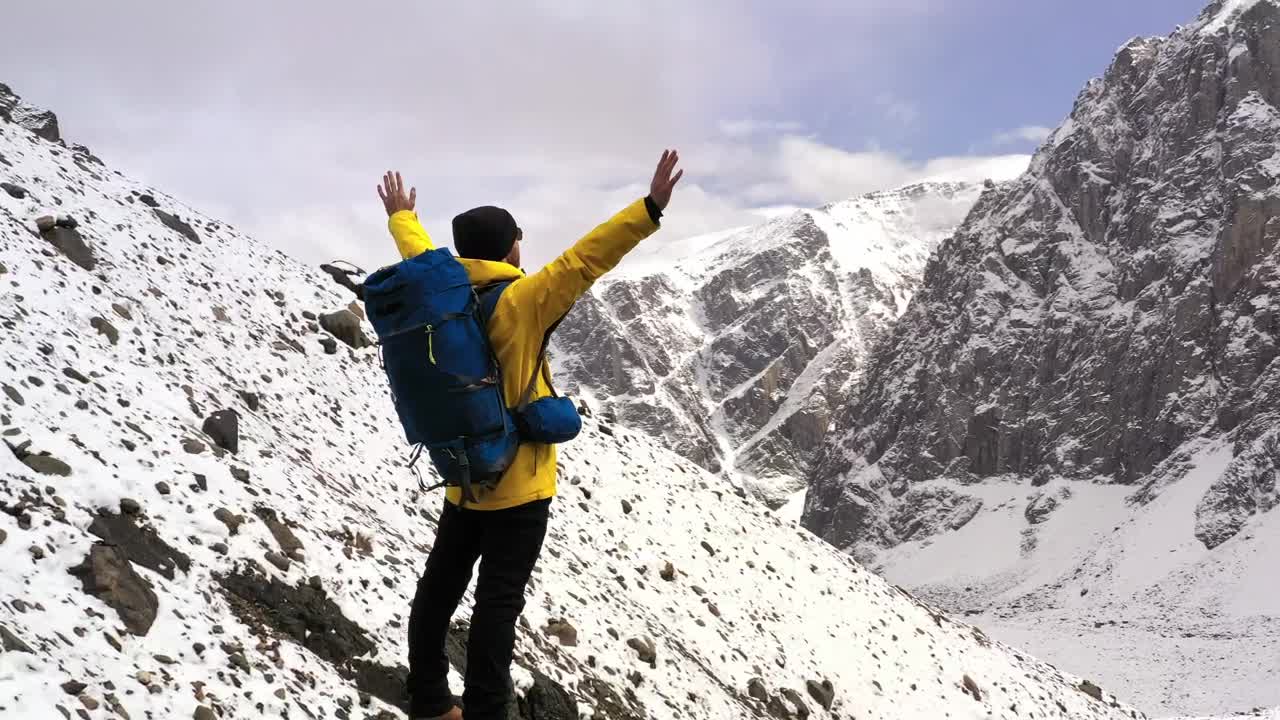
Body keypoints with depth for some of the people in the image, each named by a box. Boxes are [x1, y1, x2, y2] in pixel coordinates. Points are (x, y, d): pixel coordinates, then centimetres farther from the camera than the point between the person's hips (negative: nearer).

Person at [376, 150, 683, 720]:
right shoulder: (518, 304, -18)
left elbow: (420, 255, 19)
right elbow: (582, 262, -25)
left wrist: (402, 217, 39)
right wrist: (650, 208, -28)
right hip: (517, 487, -7)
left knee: (439, 591, 16)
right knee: (497, 604, -4)